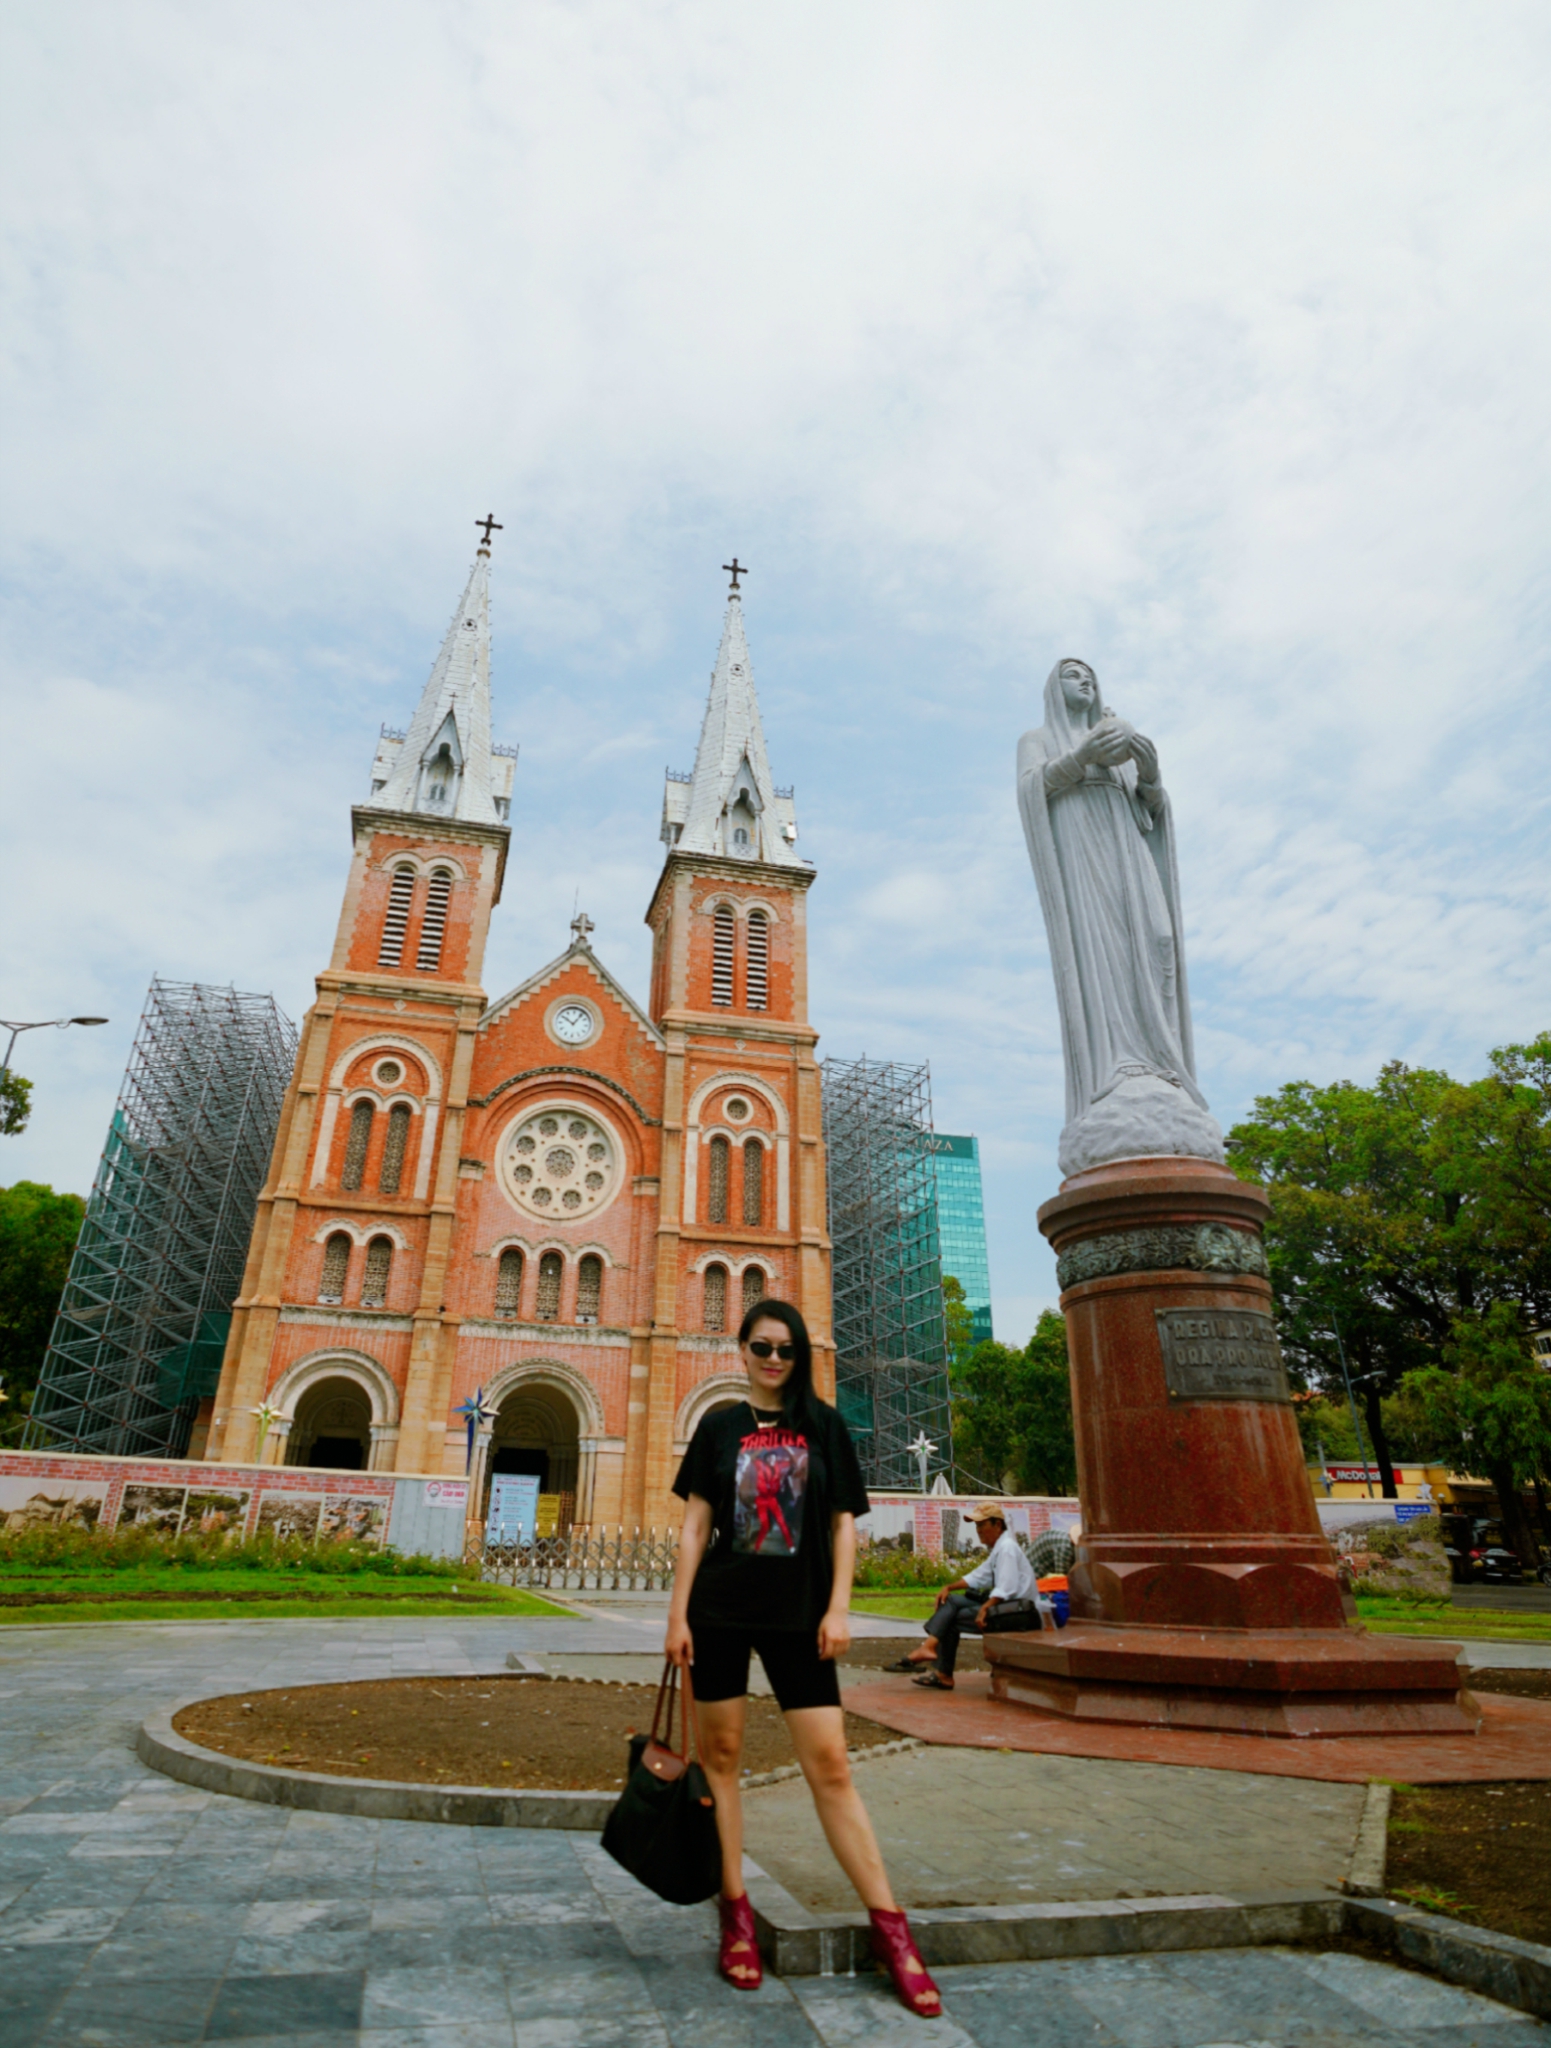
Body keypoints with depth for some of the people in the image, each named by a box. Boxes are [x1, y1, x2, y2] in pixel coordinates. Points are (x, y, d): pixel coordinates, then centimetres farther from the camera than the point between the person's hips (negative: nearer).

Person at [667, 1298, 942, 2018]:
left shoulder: (823, 1425, 3)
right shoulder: (719, 1426, 3)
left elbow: (843, 1523, 3)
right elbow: (695, 1524, 3)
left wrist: (838, 1608, -4)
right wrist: (677, 1614, -1)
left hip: (798, 1614, -1)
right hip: (721, 1610, 1)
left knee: (830, 1765, 0)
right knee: (720, 1755, 8)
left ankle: (889, 1926, 11)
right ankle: (736, 1916, 24)